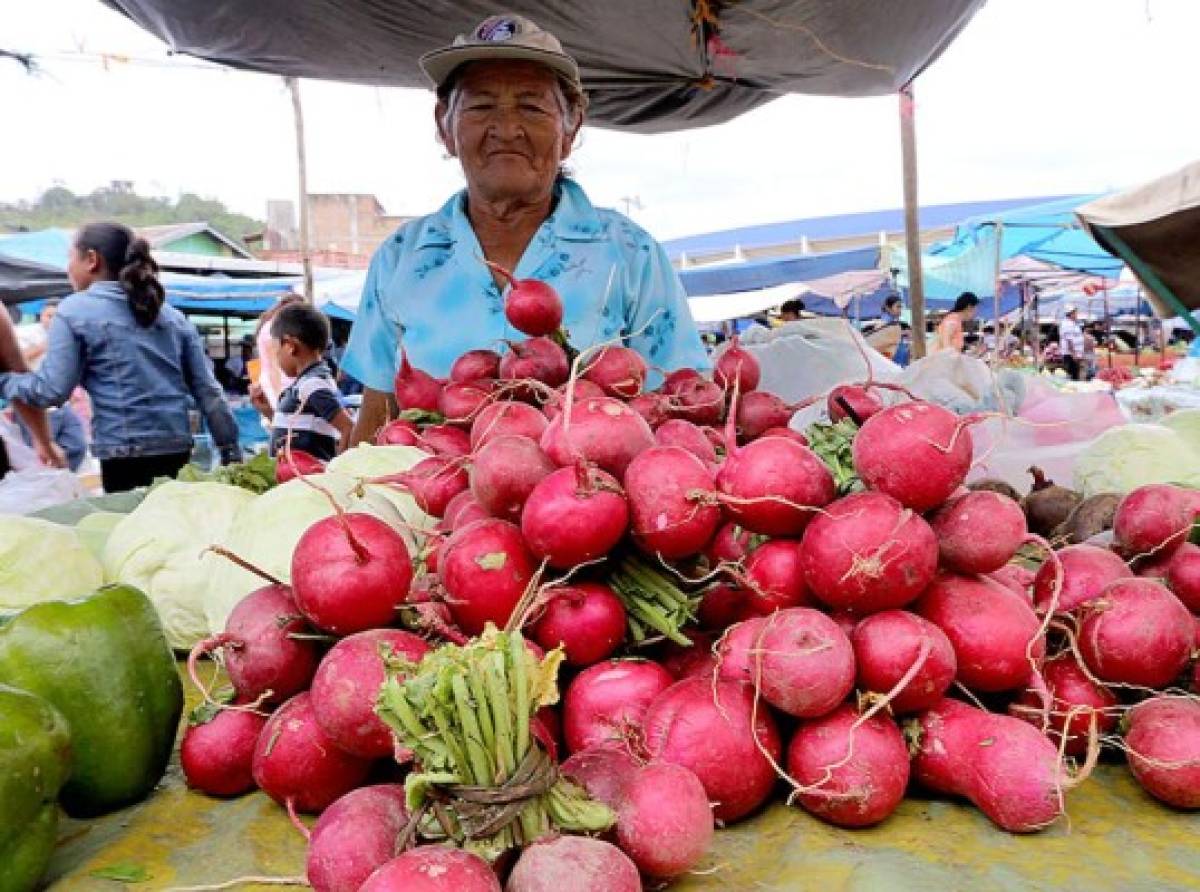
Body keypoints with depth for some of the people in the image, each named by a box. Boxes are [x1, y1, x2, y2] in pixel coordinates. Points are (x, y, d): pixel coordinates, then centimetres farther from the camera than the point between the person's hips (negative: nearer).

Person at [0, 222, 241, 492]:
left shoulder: (74, 311, 0)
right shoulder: (173, 315, 14)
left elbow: (53, 390, -6)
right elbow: (207, 388, 10)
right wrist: (231, 449, 12)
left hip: (124, 455, -5)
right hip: (178, 449, 5)